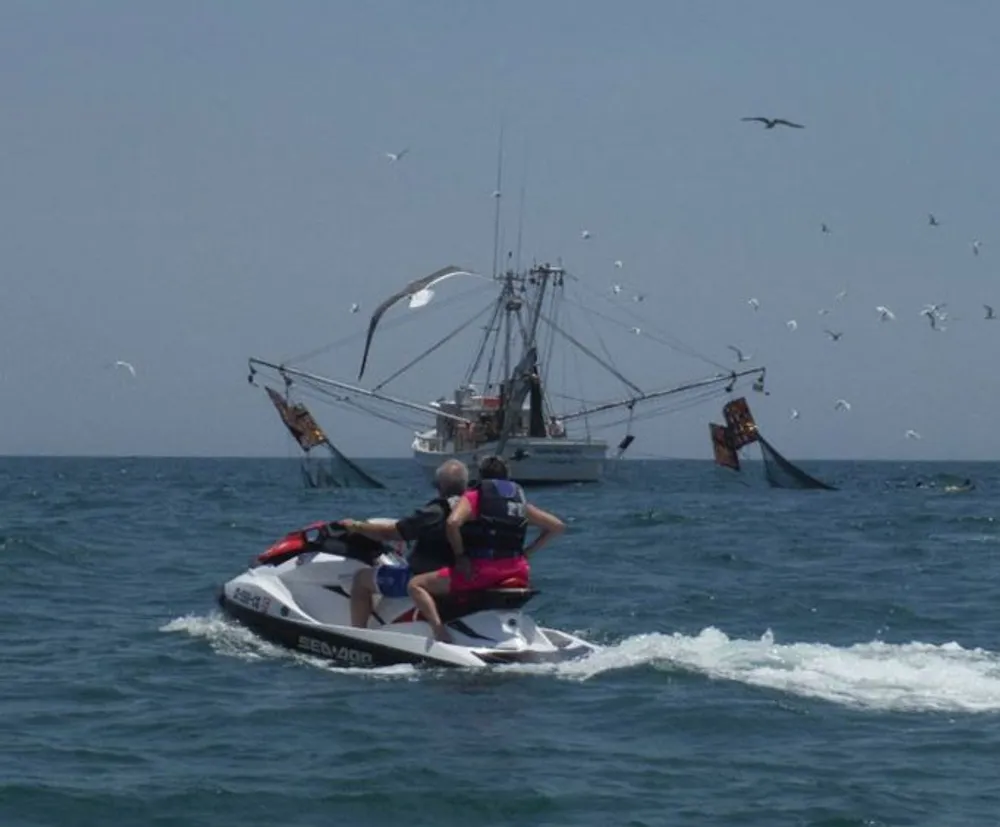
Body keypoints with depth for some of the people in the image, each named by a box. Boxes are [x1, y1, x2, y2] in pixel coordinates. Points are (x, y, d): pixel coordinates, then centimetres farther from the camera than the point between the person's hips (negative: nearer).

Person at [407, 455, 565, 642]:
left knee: (416, 585, 2)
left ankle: (438, 627, -23)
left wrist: (460, 556, -7)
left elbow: (452, 523, -18)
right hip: (516, 571, 5)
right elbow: (557, 526, 20)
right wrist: (526, 553, 19)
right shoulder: (520, 500, 16)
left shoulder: (473, 497, 2)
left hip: (481, 570, -5)